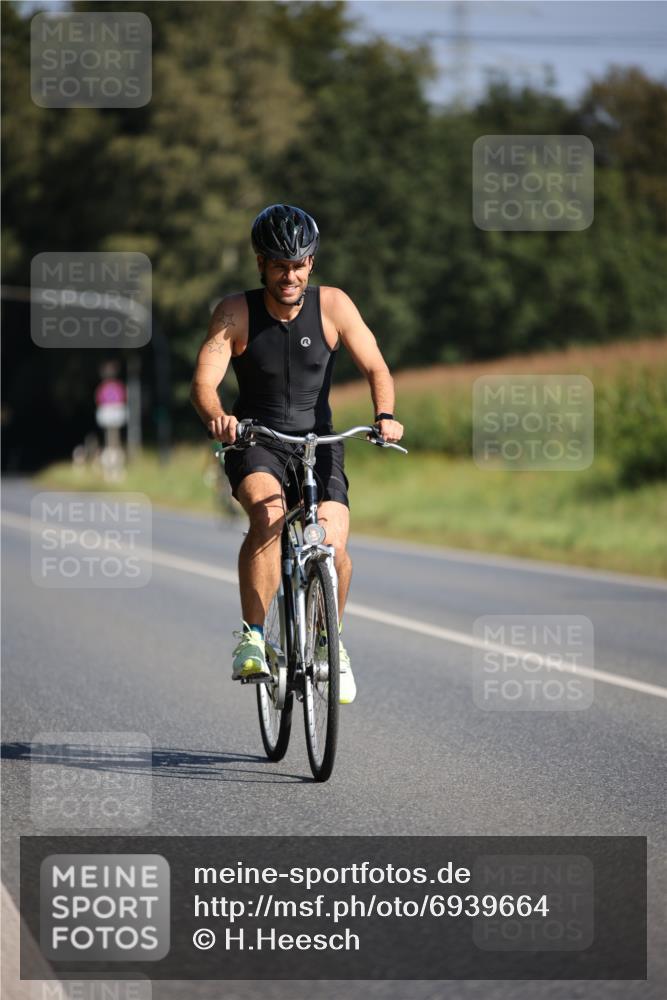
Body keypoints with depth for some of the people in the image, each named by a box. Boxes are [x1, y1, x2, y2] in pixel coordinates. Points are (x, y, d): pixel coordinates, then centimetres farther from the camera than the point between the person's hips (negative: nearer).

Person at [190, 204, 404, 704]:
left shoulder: (332, 305, -7)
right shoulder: (235, 312, -10)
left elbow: (376, 367, -10)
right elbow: (204, 382, -18)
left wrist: (385, 415, -30)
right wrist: (217, 417, -41)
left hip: (318, 442, 2)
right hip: (255, 444, -2)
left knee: (333, 543, -18)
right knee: (268, 516, -34)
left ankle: (331, 642, 10)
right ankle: (253, 637, -24)